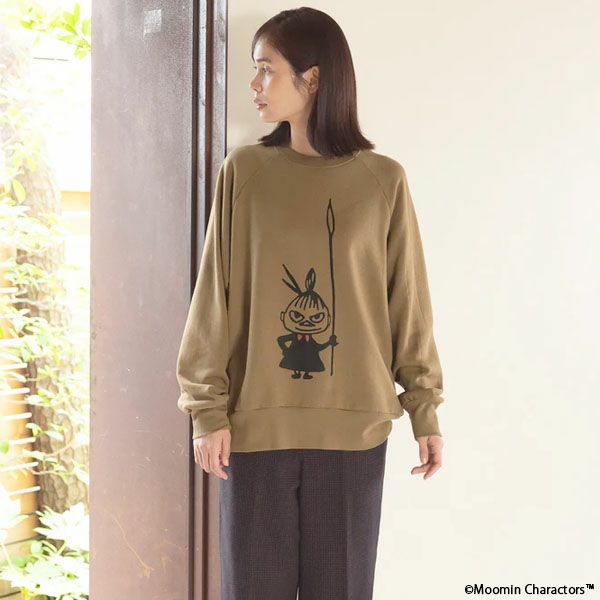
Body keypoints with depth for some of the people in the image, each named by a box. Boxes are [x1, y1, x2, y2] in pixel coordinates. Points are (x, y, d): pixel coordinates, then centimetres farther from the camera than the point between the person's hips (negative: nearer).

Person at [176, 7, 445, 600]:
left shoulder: (382, 180, 0)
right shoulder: (244, 170, 0)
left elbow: (408, 304, 3)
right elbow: (215, 297, 0)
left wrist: (425, 409, 2)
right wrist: (208, 410, -3)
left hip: (353, 426, 0)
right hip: (258, 422, 0)